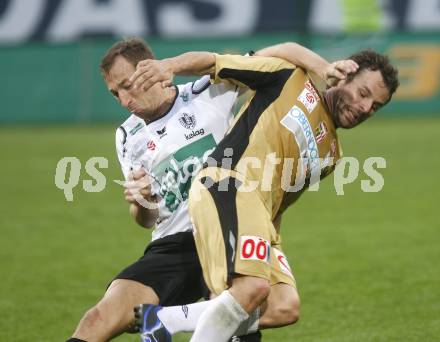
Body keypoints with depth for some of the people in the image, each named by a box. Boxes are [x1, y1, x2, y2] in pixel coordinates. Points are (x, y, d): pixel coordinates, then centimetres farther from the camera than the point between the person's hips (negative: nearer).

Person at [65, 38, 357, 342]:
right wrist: (141, 204, -5)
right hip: (173, 247, 2)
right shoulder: (129, 137, 14)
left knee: (283, 305, -33)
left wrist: (325, 69, -17)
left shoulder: (210, 92, 2)